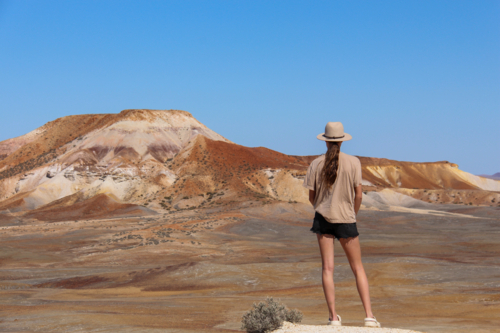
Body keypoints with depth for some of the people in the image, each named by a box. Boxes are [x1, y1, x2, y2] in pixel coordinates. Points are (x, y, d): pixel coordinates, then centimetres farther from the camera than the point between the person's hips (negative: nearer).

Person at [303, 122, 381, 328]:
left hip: (323, 218, 1)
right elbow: (358, 195, -5)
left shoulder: (316, 164, -3)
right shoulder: (353, 162, -6)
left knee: (327, 268, 5)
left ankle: (333, 317, 3)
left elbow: (312, 197, 2)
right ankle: (369, 316, 2)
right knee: (358, 268, 9)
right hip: (346, 219, -1)